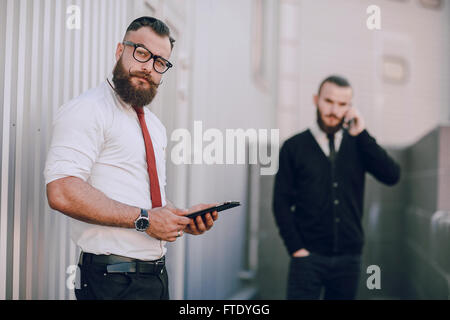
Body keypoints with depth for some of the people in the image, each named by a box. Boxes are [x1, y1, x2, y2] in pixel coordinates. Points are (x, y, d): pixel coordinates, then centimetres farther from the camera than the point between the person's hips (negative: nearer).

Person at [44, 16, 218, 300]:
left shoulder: (155, 126, 17)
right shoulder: (88, 110, -11)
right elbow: (62, 192, -24)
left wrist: (182, 218, 4)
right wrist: (143, 219, -21)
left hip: (156, 275, 8)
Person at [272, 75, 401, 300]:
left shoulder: (357, 145, 9)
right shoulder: (294, 147, 3)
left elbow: (392, 176, -6)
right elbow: (281, 203, 0)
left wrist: (361, 134, -9)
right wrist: (296, 248, -9)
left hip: (348, 257, 2)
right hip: (308, 256, -2)